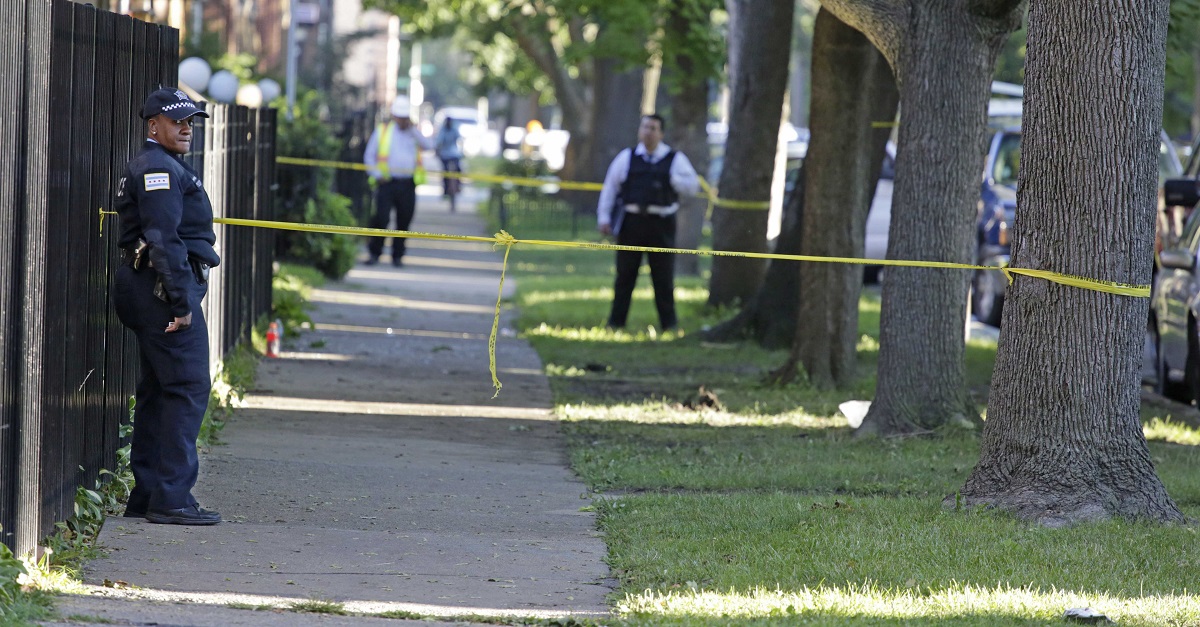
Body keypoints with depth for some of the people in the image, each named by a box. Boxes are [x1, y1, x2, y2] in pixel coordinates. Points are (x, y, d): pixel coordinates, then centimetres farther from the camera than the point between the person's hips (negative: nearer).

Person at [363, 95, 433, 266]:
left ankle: (398, 255, 15)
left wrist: (412, 129, -8)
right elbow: (369, 155, 9)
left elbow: (428, 146, -5)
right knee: (381, 218, -10)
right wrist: (376, 175, -3)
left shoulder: (414, 133, 13)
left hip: (407, 185, 2)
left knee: (404, 222, 4)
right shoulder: (382, 131, 9)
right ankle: (375, 253, 2)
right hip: (387, 182, -2)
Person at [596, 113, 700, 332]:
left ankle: (668, 322, 10)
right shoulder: (627, 158, 7)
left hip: (661, 224, -1)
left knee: (663, 276, 2)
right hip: (632, 221, 1)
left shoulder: (675, 159, 5)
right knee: (625, 273, 5)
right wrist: (604, 217, 1)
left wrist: (671, 180, -13)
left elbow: (693, 185, 2)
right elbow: (610, 187, 8)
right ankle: (616, 321, 12)